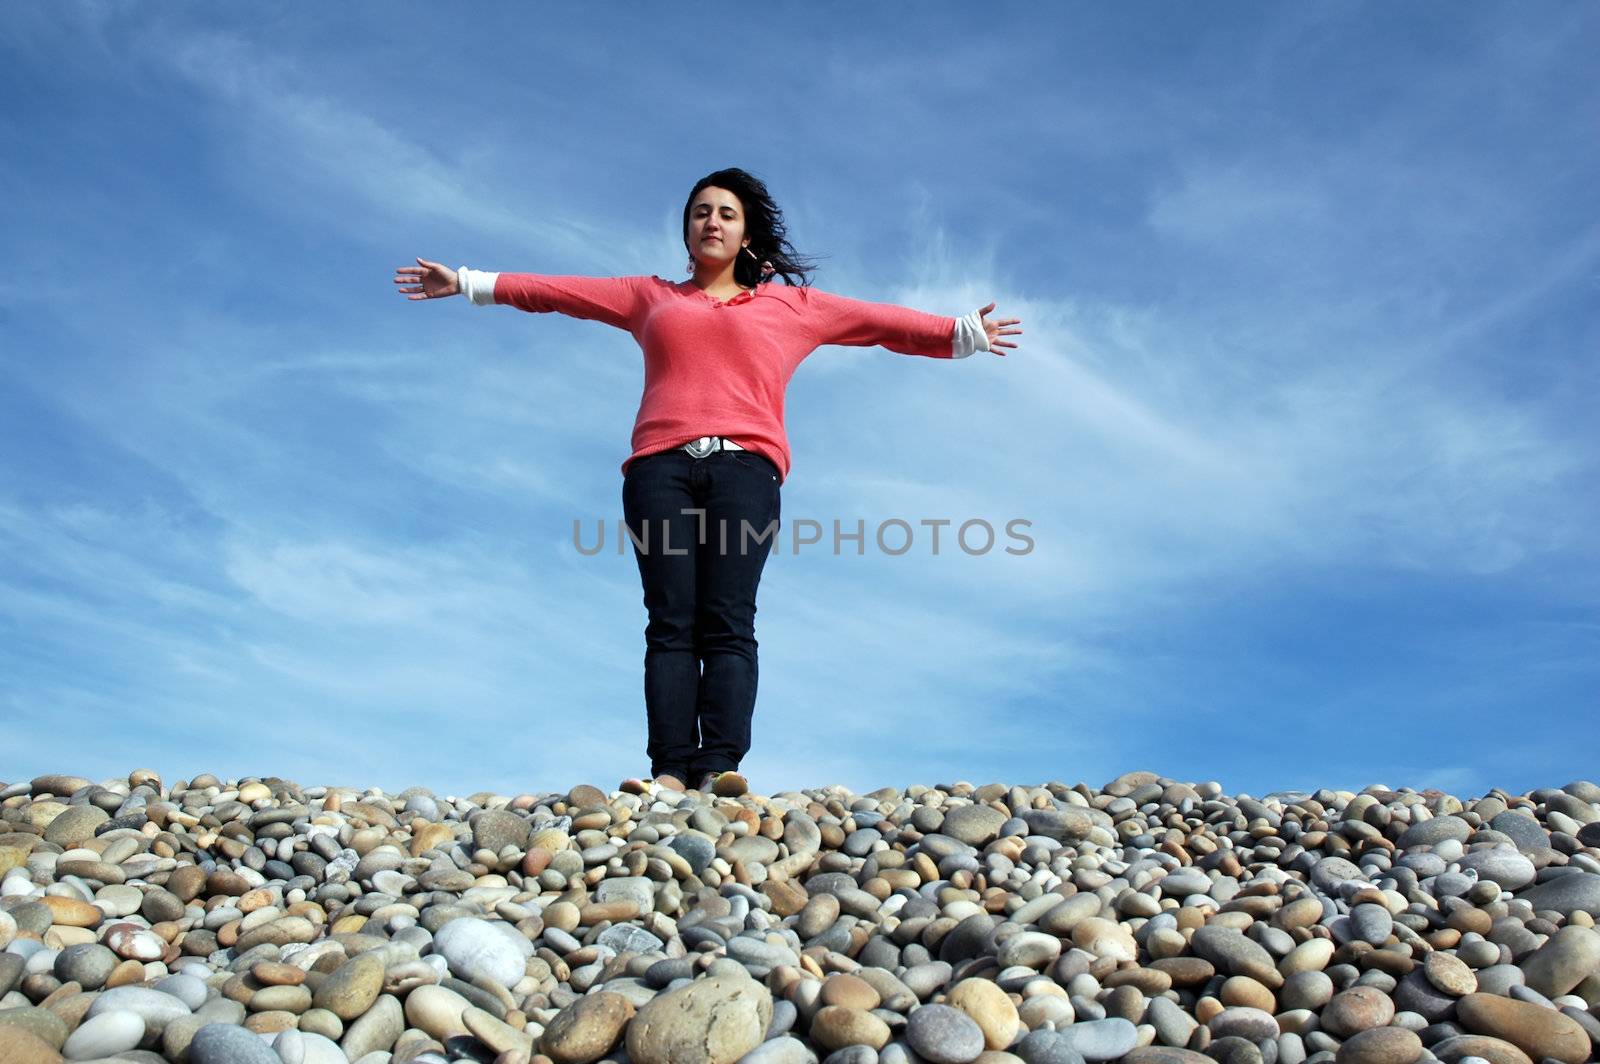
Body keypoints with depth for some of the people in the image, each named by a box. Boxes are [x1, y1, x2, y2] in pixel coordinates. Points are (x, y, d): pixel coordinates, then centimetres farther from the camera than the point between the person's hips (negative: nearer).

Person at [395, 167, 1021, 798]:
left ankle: (719, 765, -23)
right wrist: (468, 284, 27)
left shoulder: (793, 304, 26)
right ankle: (670, 768, -18)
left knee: (728, 623, -15)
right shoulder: (650, 297, 29)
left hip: (745, 467, -1)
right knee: (671, 623, -11)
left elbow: (882, 321, 24)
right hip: (660, 467, 1)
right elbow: (556, 291, 29)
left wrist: (962, 333, 18)